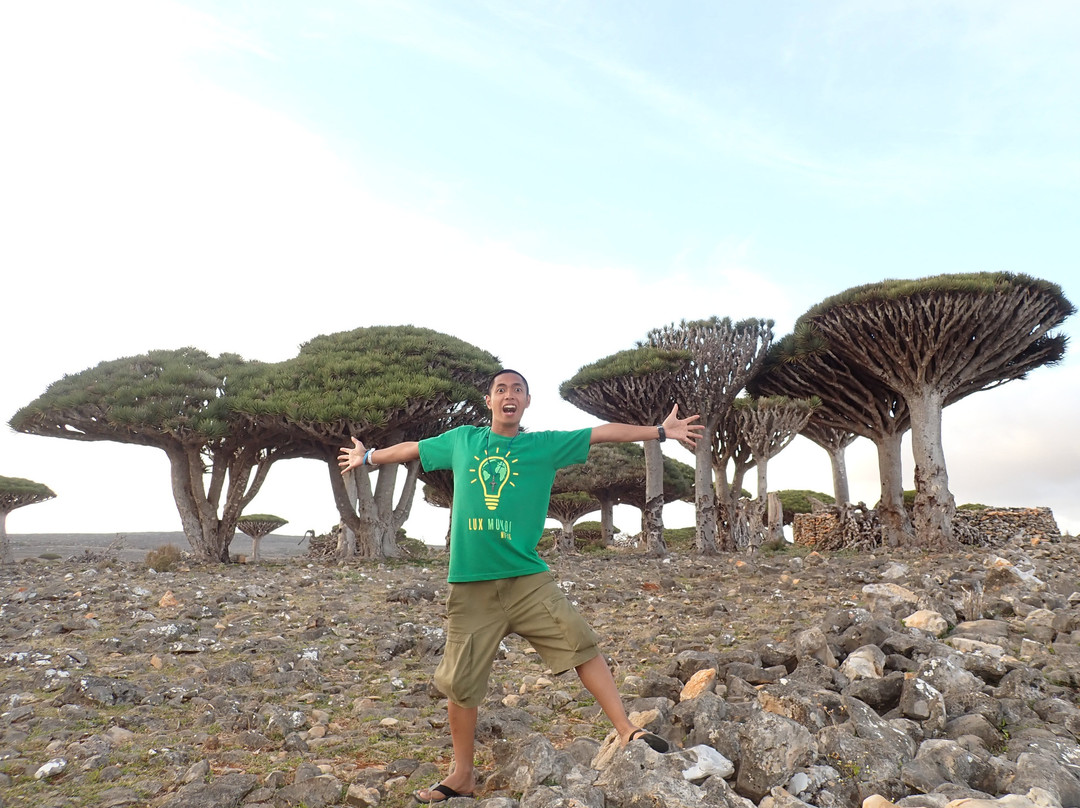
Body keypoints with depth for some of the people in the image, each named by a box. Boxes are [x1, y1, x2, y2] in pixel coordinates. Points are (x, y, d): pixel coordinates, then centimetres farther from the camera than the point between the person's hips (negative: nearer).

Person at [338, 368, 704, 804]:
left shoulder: (545, 444, 4)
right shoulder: (461, 440, 10)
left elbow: (603, 433, 1)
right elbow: (412, 449, 25)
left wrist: (661, 431, -3)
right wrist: (367, 456, 39)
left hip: (528, 578, -1)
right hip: (470, 584, 2)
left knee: (579, 643, -15)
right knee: (460, 683, 7)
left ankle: (627, 732, -4)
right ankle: (462, 775, 25)